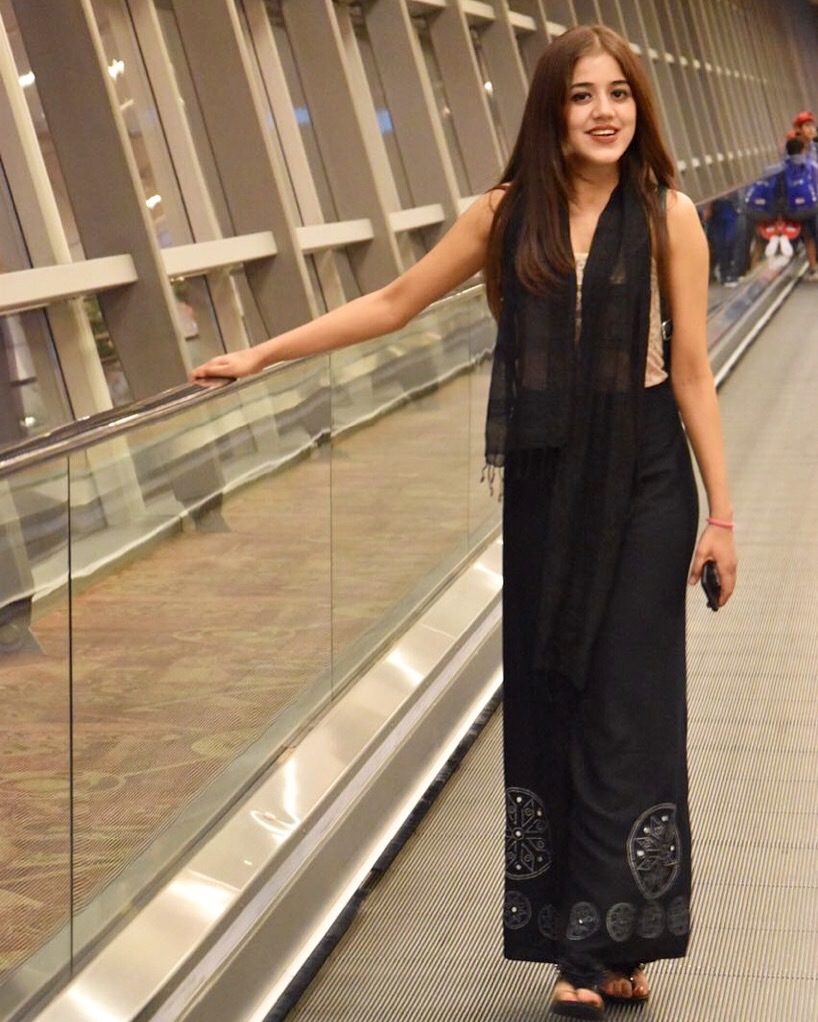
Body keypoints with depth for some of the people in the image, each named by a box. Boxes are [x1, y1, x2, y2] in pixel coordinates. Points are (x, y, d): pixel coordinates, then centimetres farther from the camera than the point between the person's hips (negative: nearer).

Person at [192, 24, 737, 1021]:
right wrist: (262, 353, 9)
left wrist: (720, 511, -2)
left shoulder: (667, 216, -3)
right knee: (545, 697, 3)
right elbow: (393, 303, 10)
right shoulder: (505, 214, 3)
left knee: (626, 701, 0)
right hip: (541, 480, 2)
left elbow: (691, 370, -1)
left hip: (641, 484, -2)